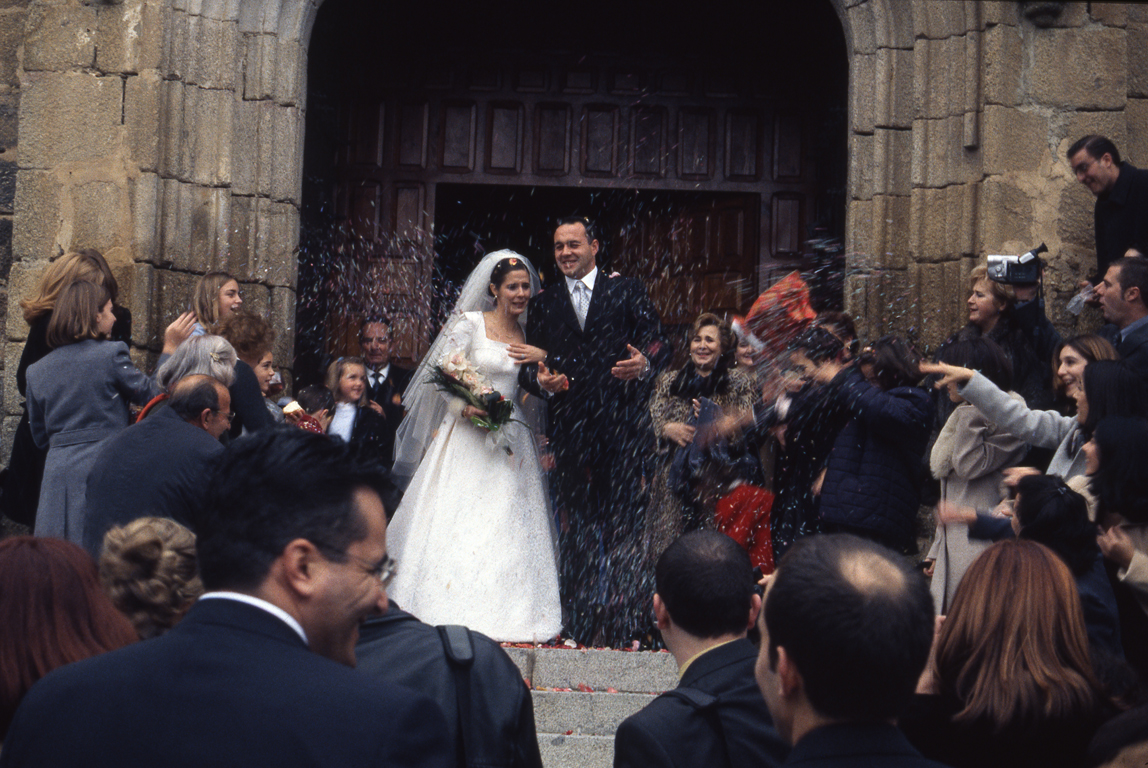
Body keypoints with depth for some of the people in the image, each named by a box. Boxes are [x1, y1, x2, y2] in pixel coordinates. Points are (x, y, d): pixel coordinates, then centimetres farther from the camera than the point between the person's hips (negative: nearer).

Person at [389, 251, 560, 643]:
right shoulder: (470, 324, -2)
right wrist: (465, 406, -20)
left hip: (512, 440, 4)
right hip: (467, 435, -4)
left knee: (509, 525, 0)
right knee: (459, 520, -7)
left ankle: (504, 615, 4)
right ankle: (455, 614, -2)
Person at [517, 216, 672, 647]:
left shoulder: (627, 292, 10)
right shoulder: (542, 305, 17)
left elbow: (659, 344, 1)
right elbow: (528, 369, 13)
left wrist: (645, 365, -21)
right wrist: (540, 380, -10)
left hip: (621, 425, -2)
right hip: (568, 430, 3)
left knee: (625, 528, -4)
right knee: (574, 531, 4)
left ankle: (626, 623, 2)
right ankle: (582, 623, 10)